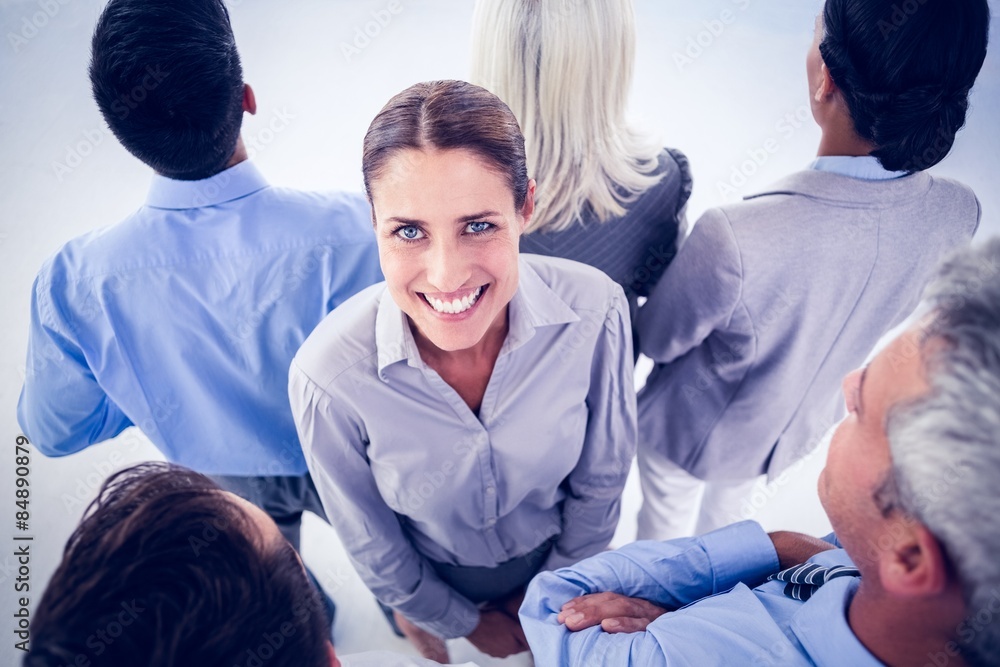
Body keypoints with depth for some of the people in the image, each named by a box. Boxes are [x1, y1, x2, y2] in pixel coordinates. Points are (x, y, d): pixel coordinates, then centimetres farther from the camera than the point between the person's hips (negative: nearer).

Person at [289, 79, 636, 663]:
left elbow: (600, 482, -14)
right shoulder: (328, 376, -36)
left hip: (555, 564, 1)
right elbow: (373, 548, -17)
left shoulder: (595, 309, -33)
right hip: (434, 588, -1)